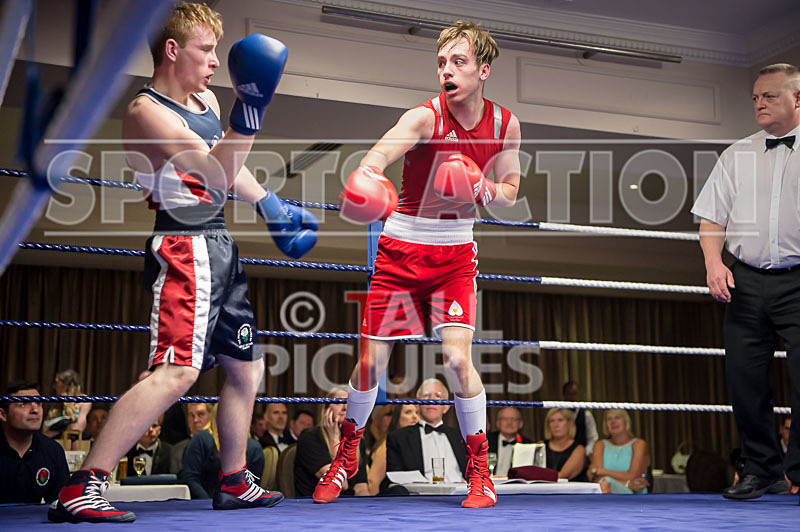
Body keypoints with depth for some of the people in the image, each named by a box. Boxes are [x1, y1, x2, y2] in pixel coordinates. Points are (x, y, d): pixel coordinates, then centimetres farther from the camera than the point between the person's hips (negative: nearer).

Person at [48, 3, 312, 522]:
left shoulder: (207, 100, 16)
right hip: (185, 246, -10)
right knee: (178, 370, -24)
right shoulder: (146, 111, -12)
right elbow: (218, 176, -23)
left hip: (220, 246, 10)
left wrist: (271, 205, 32)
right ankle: (82, 489, -22)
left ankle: (234, 482, 31)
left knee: (246, 368, 17)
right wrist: (250, 109, -32)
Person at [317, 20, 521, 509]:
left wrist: (481, 190, -16)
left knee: (457, 358, -14)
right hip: (401, 247, -1)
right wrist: (364, 181, -60)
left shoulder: (505, 125, -4)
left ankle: (480, 470, 5)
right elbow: (377, 156, -36)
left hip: (456, 254, 1)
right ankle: (347, 455, 27)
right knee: (371, 361, 1)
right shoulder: (424, 118, -17)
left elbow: (509, 193, 8)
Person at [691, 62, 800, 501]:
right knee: (745, 380, 4)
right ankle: (761, 470, 17)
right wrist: (714, 263, -2)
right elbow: (712, 218, 14)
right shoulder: (736, 156, 15)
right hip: (745, 281, 3)